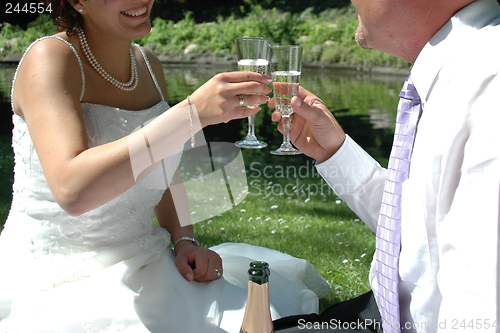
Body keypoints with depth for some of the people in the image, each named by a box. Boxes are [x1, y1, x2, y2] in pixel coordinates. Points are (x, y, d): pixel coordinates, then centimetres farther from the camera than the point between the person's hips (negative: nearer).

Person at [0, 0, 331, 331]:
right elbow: (71, 191, -31)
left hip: (139, 271, 6)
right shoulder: (49, 57, -15)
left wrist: (185, 241, -1)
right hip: (62, 285, -5)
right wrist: (193, 112, -34)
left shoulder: (148, 64, 7)